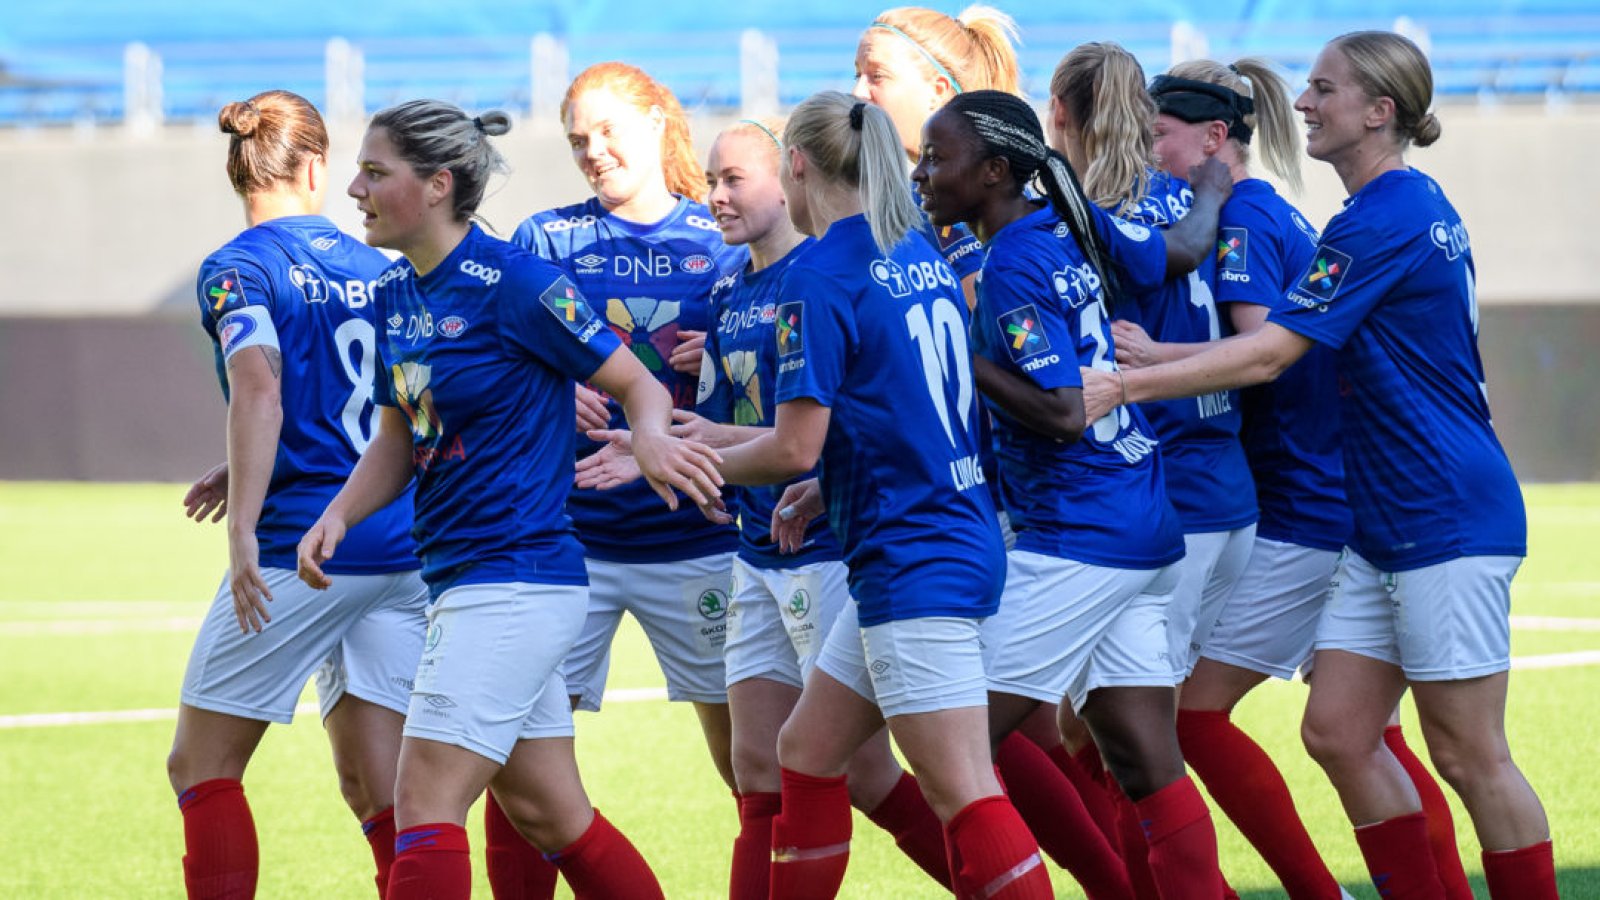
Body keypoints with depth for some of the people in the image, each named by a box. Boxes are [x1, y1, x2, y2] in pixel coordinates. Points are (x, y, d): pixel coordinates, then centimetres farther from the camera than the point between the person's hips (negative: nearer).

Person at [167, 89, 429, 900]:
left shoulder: (238, 269, -5)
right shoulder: (375, 267, 13)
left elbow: (259, 388, -21)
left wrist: (243, 532, -26)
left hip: (303, 549, -5)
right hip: (404, 545, 6)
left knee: (201, 766, 6)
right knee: (378, 790, 6)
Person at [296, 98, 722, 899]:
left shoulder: (512, 281, -15)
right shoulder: (395, 293, 9)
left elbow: (640, 386, -10)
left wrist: (649, 440, -32)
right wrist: (337, 516, 0)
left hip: (515, 577, -9)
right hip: (463, 583, 9)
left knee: (424, 804, -12)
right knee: (546, 811, 14)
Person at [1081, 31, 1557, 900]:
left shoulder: (1382, 222, -16)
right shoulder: (1416, 206, 15)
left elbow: (1268, 354, -21)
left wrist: (1121, 386, -19)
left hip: (1448, 526, -10)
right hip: (1386, 529, 10)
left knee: (1469, 758, -5)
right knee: (1338, 732, 7)